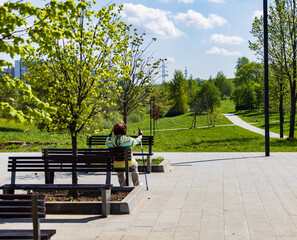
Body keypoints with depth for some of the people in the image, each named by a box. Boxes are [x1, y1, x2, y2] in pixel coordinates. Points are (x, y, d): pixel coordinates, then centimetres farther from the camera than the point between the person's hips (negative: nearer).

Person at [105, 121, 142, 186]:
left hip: (116, 164, 1)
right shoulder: (128, 140, -22)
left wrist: (111, 134, 24)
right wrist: (140, 135, 20)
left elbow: (106, 142, 9)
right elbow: (137, 141, -1)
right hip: (128, 163, -1)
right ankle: (136, 184, 48)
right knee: (135, 166, 33)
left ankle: (123, 185, 50)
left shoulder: (109, 140, -16)